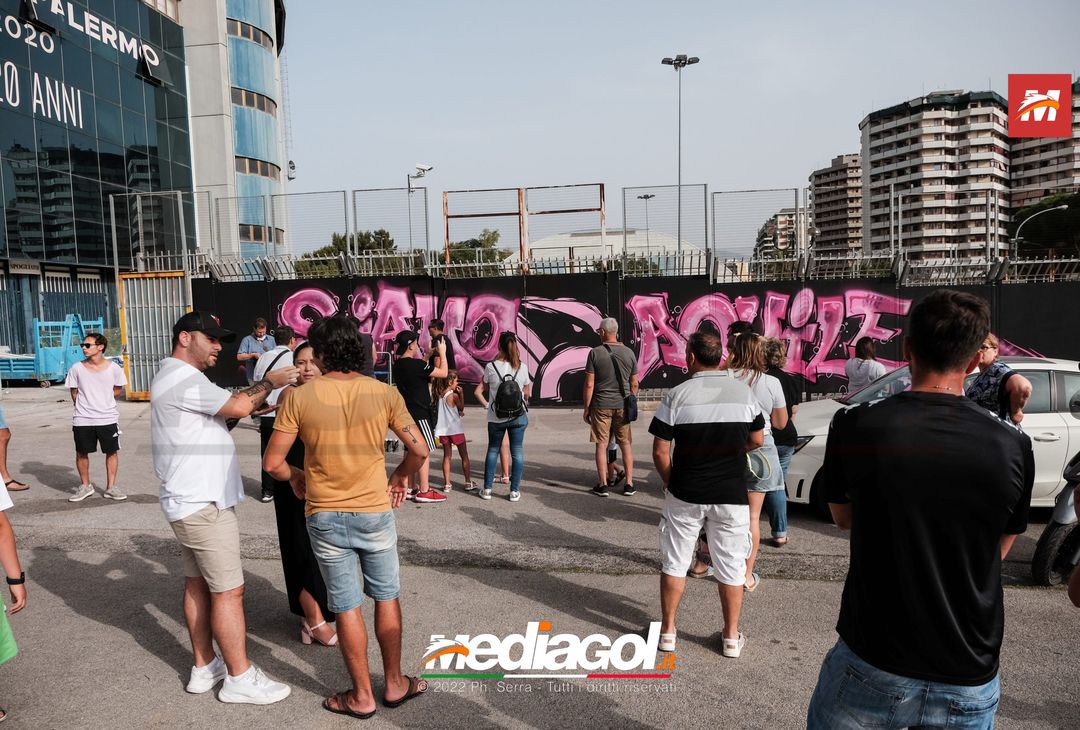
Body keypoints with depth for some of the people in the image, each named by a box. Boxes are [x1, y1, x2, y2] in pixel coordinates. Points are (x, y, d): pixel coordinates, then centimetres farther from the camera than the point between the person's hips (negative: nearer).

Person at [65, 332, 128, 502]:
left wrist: (102, 399, 0)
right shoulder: (77, 368, -3)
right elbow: (74, 393, 7)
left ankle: (110, 487, 16)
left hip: (108, 418, 0)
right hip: (82, 420, 1)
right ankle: (85, 486, 26)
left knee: (112, 452, 4)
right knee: (81, 453, 9)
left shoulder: (113, 368, -5)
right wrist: (84, 406, 4)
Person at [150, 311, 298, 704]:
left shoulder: (178, 377, 17)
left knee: (198, 583, 16)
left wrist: (254, 404, -2)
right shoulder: (182, 378, -17)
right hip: (204, 505, -11)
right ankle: (240, 678, 6)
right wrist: (269, 381, -9)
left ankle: (204, 666, 27)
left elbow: (217, 419, 14)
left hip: (190, 502, 11)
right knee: (228, 591, -4)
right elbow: (239, 406, -26)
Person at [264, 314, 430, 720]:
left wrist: (296, 477, 14)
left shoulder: (299, 397, -10)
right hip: (375, 512, 1)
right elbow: (419, 450, -4)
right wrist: (400, 476, 15)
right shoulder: (384, 393, -8)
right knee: (387, 599, 18)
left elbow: (272, 463, -7)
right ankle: (395, 683, 31)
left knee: (347, 607, 12)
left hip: (325, 517, 0)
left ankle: (361, 695, 25)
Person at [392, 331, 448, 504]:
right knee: (425, 451, -3)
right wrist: (442, 352, -2)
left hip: (408, 412, 9)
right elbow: (443, 373, -14)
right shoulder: (415, 364, -19)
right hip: (420, 413, -9)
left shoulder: (398, 365, 7)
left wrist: (432, 354, 16)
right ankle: (424, 492, 0)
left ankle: (411, 488, 21)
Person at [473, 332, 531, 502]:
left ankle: (487, 489, 16)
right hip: (518, 417, 0)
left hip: (496, 417, 0)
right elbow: (527, 393, 7)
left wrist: (487, 405, 7)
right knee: (517, 452, 7)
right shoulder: (522, 367, -4)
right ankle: (514, 491, 8)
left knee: (493, 450, 14)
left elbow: (478, 392, -5)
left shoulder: (491, 367, -6)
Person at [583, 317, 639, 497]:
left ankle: (603, 485, 8)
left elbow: (589, 384, -8)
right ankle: (629, 484, 13)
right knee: (626, 444, 10)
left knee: (601, 444, 5)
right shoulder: (629, 353, 2)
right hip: (623, 405, 2)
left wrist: (586, 408, 1)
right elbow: (634, 384, 5)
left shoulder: (595, 353, -7)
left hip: (601, 405, -2)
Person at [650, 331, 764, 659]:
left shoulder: (676, 395, -11)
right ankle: (731, 637, 24)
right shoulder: (743, 392, -3)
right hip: (731, 495, 2)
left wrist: (670, 483, 7)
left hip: (685, 495, -1)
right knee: (731, 565, 14)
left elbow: (660, 451, -9)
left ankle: (668, 631, 24)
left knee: (675, 562, 14)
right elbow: (757, 440, 8)